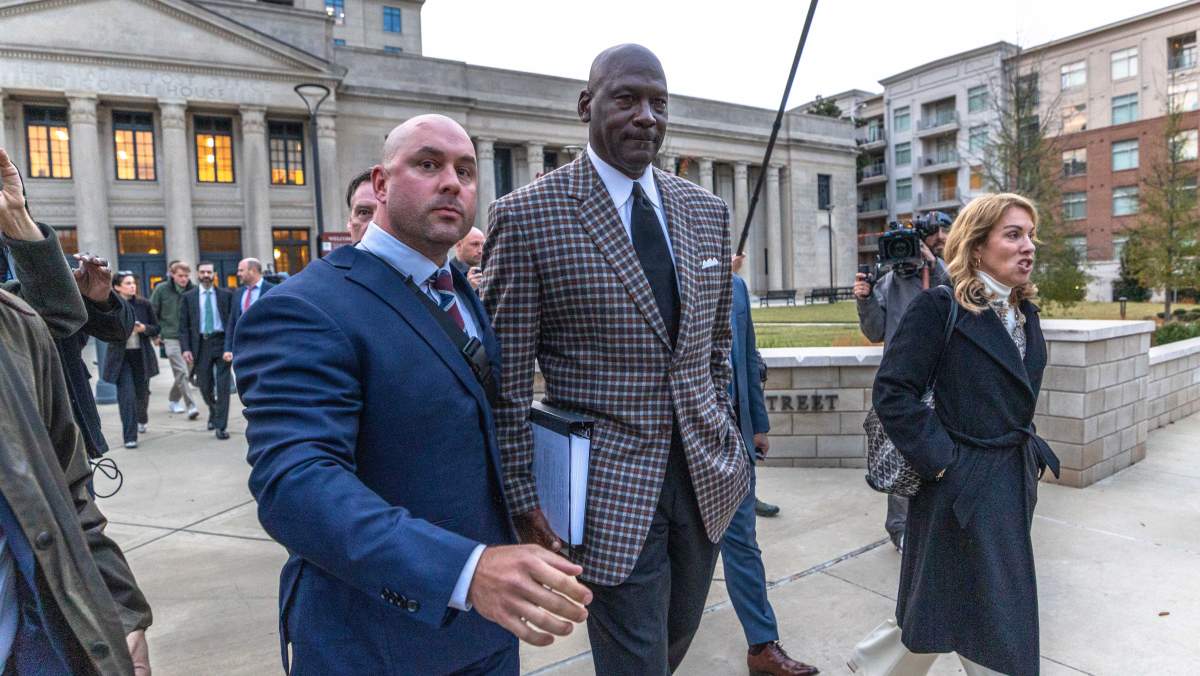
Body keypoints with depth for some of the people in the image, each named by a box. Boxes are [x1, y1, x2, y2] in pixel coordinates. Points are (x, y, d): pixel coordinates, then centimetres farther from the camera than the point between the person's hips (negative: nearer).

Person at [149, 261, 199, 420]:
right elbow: (152, 313, 6)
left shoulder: (194, 290, -1)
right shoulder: (161, 290, -1)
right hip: (171, 338, -2)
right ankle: (191, 406, -9)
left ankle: (173, 400, 32)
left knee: (180, 374, 11)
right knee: (182, 372, -10)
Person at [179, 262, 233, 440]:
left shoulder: (226, 295, 4)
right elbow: (183, 326, 5)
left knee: (223, 385, -6)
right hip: (201, 344, 2)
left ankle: (220, 426, -1)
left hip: (222, 342, -1)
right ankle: (213, 412, 39)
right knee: (205, 386, 9)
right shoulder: (188, 297, 7)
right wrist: (185, 349, -6)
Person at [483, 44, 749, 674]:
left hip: (707, 471, 6)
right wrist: (524, 498, -10)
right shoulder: (526, 214, -11)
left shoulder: (705, 210, 6)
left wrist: (723, 434, 14)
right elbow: (507, 380, -10)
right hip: (611, 483, -5)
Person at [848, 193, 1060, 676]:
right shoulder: (940, 305, -16)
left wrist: (1032, 452, 11)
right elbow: (892, 391, -19)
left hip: (1014, 482, 8)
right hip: (961, 485, -8)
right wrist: (938, 460, -19)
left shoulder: (1024, 311, 8)